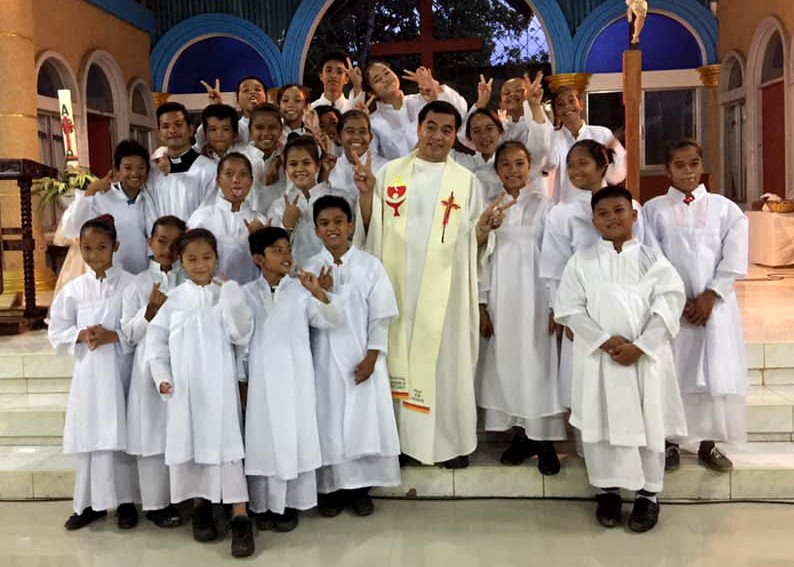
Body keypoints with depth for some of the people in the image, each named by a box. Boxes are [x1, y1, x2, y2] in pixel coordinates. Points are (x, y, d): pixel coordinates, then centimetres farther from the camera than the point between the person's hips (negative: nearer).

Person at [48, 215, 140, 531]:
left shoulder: (131, 284, -2)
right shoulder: (73, 289, 7)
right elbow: (56, 333, 8)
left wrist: (115, 336, -18)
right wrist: (81, 336, -10)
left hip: (120, 371, -3)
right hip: (87, 371, 3)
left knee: (121, 433, 1)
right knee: (88, 434, 5)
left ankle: (125, 500, 16)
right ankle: (91, 502, 19)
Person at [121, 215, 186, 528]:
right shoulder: (138, 284, 3)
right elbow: (130, 333, 0)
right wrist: (150, 310, -13)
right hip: (152, 366, -1)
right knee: (154, 435, 3)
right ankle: (156, 502, 15)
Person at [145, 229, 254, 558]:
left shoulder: (226, 295, 1)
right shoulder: (174, 299, 3)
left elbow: (241, 336, -6)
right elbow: (156, 338, 6)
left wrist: (232, 302, -17)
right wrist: (161, 376, -2)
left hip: (219, 383, -2)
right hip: (184, 385, 2)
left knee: (225, 443, -7)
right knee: (189, 443, 8)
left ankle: (240, 518, -5)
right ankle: (200, 506, 27)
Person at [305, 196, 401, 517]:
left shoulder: (370, 265, -2)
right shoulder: (310, 269, 2)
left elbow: (380, 317, -2)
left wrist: (371, 357, -9)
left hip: (362, 359, 0)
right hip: (325, 360, 1)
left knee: (364, 420, 4)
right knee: (328, 421, 5)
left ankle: (360, 488, 19)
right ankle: (330, 487, 20)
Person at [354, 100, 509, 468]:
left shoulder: (466, 181, 5)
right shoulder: (390, 172, 8)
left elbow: (473, 242, 4)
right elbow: (370, 230, 5)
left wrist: (483, 227, -16)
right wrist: (366, 194, -10)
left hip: (443, 290, -1)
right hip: (396, 285, 1)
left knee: (446, 360, 2)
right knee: (396, 357, 5)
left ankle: (453, 441, 14)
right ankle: (397, 436, 17)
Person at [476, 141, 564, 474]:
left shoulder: (543, 205, -2)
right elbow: (483, 257, 8)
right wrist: (482, 304, 3)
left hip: (534, 295, -3)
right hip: (500, 299, 3)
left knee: (538, 362, -2)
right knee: (505, 363, 5)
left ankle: (545, 439, 8)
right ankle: (520, 434, 18)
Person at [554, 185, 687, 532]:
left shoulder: (652, 260, 4)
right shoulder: (581, 262, 5)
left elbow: (668, 307, -3)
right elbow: (569, 308, -2)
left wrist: (639, 346, -13)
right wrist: (604, 341, -13)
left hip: (646, 356, 0)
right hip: (597, 356, 1)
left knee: (649, 424, 5)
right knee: (599, 423, 6)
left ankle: (648, 493, 19)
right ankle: (607, 489, 23)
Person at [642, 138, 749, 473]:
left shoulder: (725, 208, 6)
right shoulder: (654, 209, 3)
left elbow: (734, 261, 0)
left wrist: (709, 296, -9)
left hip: (716, 304, 1)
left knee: (717, 373, 1)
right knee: (671, 373, 0)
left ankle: (708, 444, 14)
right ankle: (670, 442, 12)